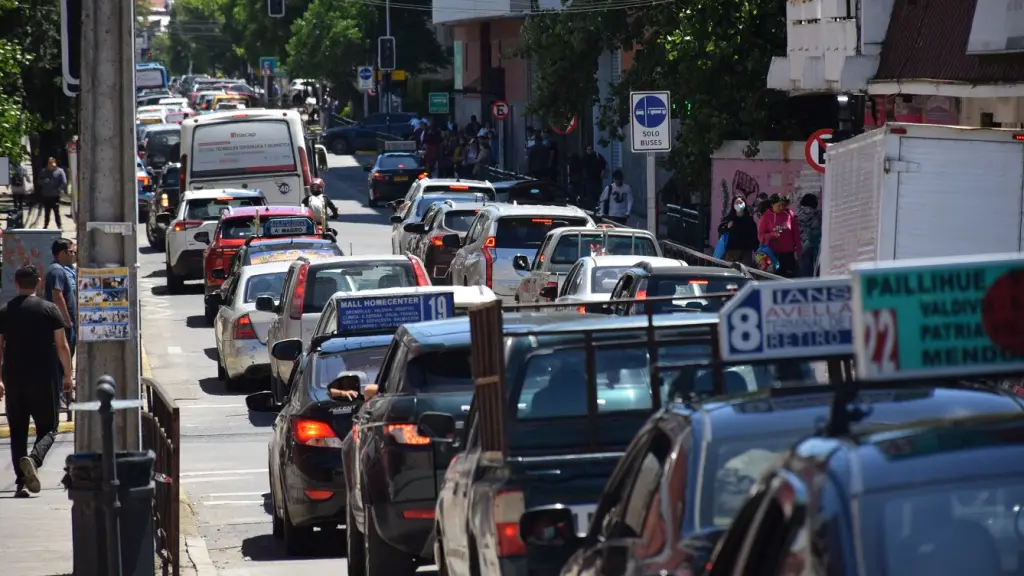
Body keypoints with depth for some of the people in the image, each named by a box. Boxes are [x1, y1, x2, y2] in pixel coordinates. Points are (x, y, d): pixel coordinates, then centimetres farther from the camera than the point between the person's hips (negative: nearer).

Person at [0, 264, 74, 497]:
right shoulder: (49, 310, -3)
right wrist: (67, 375, 8)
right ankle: (34, 459, -23)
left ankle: (20, 482, 4)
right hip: (43, 379, -2)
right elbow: (62, 346, -2)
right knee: (47, 428, 6)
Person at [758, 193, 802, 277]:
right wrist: (772, 234, -20)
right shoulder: (766, 217, 0)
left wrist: (797, 248, 4)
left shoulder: (789, 214, 4)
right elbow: (760, 236, -2)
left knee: (790, 277, 1)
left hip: (788, 252, 1)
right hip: (773, 253, -1)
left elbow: (796, 232, 7)